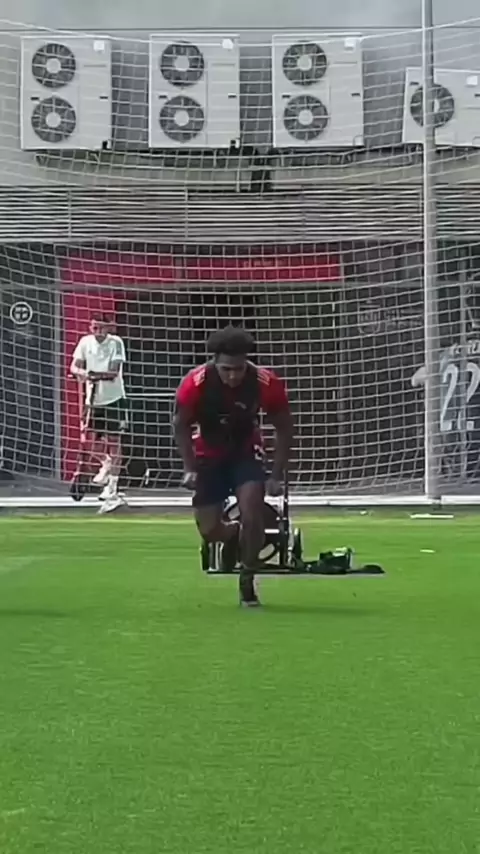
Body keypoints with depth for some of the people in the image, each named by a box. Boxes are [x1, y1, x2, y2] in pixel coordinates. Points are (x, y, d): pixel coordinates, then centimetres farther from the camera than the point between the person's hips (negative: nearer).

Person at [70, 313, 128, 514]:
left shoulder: (116, 343, -11)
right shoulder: (85, 342, -1)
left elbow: (114, 372, -20)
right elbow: (74, 366, -6)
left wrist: (95, 374, -38)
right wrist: (81, 372, -30)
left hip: (113, 398, -4)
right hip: (93, 398, 4)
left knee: (114, 441, -6)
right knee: (96, 439, 12)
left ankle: (112, 490, -6)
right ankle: (106, 465, 45)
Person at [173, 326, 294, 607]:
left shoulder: (267, 383, -26)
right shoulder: (195, 383, -27)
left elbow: (284, 428, -10)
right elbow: (181, 425, -8)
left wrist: (277, 475, -14)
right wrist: (190, 469, -13)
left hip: (246, 451, 0)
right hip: (208, 455, 0)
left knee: (252, 512, -21)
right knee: (209, 531, -4)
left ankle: (248, 580, 0)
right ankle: (233, 534, 34)